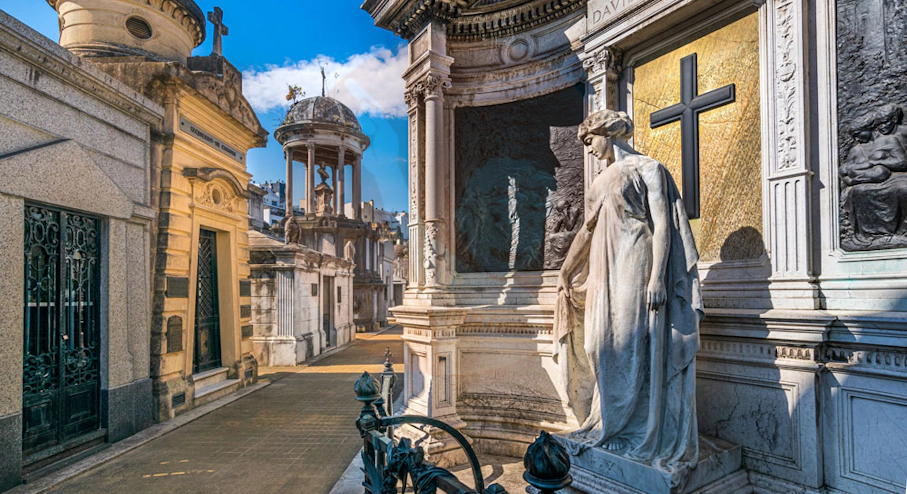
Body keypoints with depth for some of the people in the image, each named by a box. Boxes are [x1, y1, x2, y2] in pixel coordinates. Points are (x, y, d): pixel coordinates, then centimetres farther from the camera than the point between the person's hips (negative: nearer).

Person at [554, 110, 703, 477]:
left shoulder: (647, 170, -1)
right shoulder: (603, 179, 20)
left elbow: (662, 225, -9)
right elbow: (590, 229, 22)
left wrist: (657, 277, -20)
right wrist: (567, 273, 22)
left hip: (634, 269, -7)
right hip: (605, 272, 7)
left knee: (635, 347, -5)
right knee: (605, 347, 7)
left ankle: (644, 437, 6)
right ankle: (608, 428, 18)